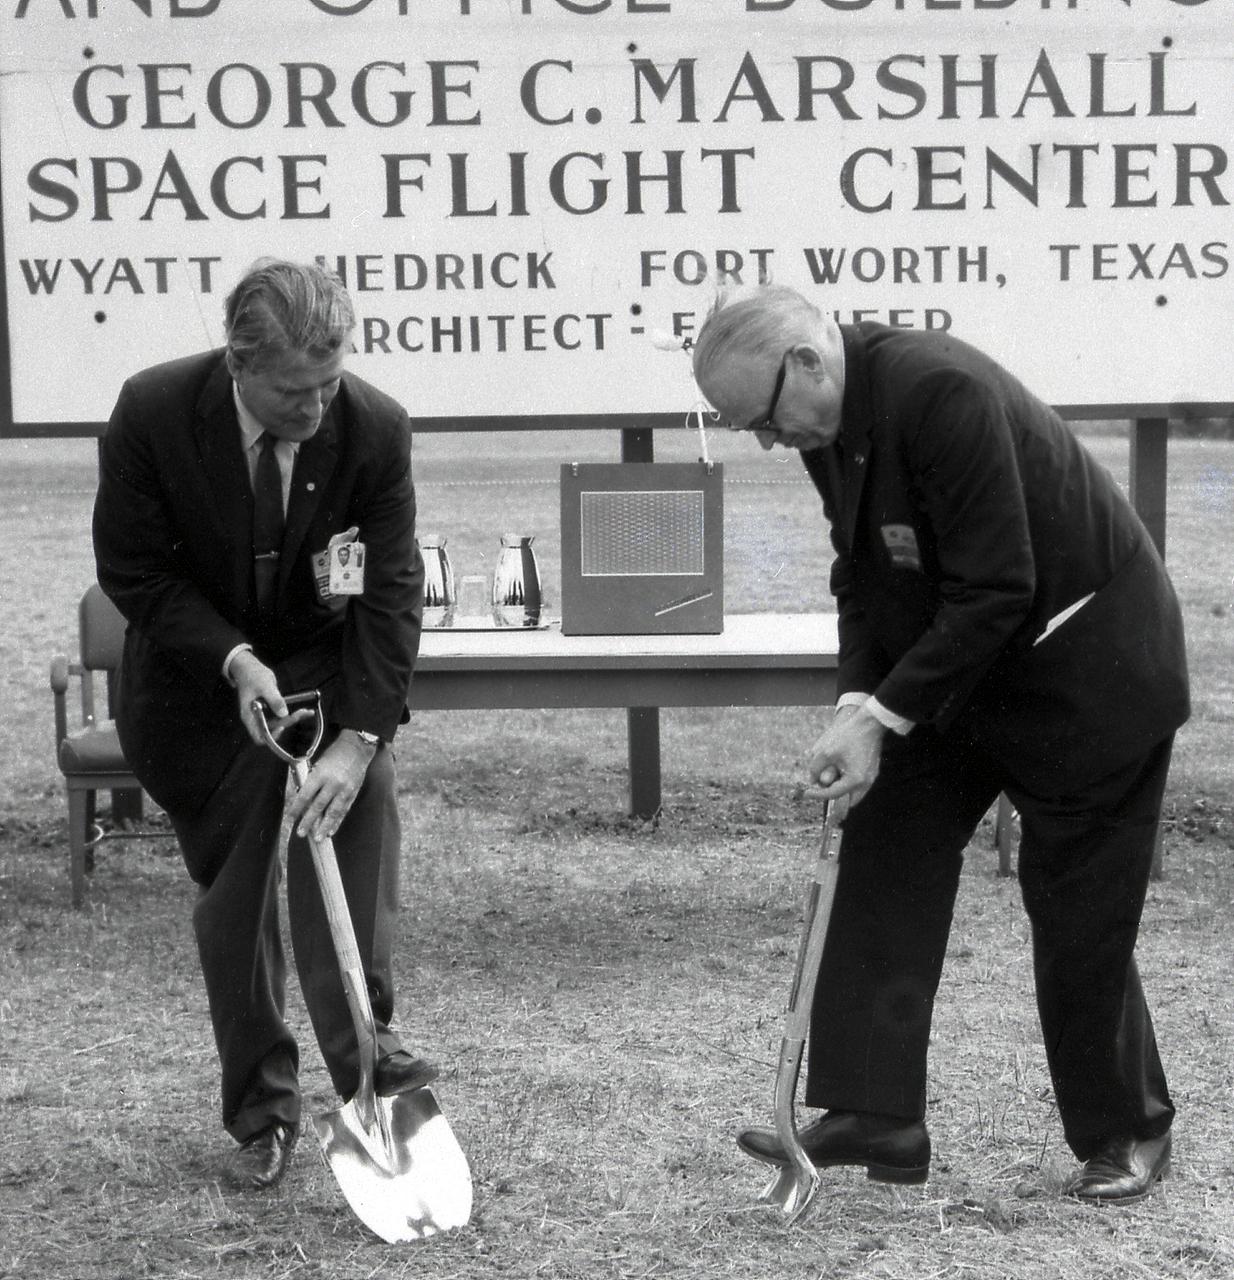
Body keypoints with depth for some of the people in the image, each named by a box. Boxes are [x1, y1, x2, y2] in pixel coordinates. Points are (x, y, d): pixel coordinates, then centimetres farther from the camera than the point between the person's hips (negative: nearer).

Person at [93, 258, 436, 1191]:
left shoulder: (376, 429, -21)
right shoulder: (153, 413, -22)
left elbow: (392, 592, -16)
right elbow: (131, 570, -12)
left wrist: (358, 739, -24)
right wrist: (234, 659, -24)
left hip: (332, 664, 0)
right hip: (204, 678, 0)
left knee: (358, 814, -21)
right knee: (233, 899, 4)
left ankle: (367, 1053, -10)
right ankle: (261, 1111, 16)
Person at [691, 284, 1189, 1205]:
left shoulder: (943, 393, -30)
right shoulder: (833, 425, -2)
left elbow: (997, 591, -30)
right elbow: (864, 576, 7)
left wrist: (885, 714, -26)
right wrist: (860, 703, -9)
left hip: (1084, 669, -8)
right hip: (955, 669, 9)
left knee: (1078, 911, -1)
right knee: (884, 860, 1)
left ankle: (1127, 1132, 18)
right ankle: (873, 1114, 5)